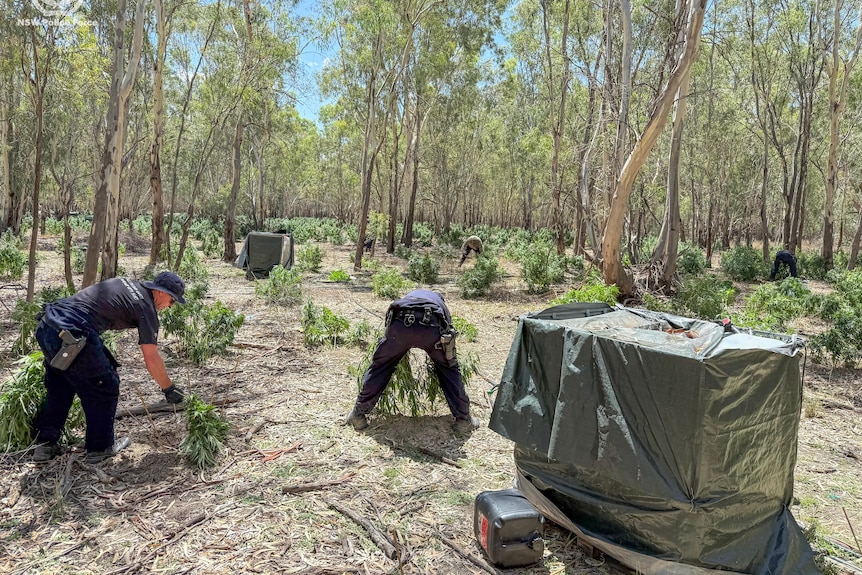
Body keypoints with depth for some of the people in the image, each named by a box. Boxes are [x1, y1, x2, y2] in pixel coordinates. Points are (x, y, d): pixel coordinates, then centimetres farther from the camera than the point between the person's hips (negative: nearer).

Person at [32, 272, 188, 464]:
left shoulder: (126, 282, 19)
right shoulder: (146, 309, -3)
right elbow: (151, 359, -2)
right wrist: (169, 389, 10)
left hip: (45, 326, 9)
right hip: (70, 338, -9)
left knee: (58, 388, 26)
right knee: (105, 387, 9)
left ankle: (45, 444, 36)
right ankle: (99, 448, 21)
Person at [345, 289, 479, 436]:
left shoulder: (410, 295, 45)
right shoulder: (441, 304, 42)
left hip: (400, 324, 1)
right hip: (431, 326, 0)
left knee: (380, 366, 21)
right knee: (449, 369, 23)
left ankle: (358, 415, 28)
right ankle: (463, 420, 26)